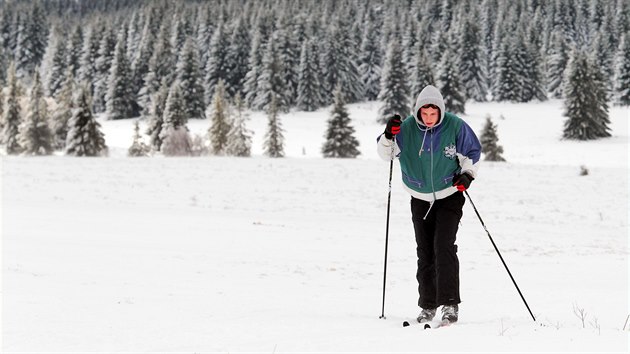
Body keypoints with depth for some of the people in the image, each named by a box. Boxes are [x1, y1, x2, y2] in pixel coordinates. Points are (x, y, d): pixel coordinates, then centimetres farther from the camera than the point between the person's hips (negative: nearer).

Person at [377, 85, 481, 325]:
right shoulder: (407, 128, -9)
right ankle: (428, 305, 15)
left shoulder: (455, 127, -12)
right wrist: (388, 136, -21)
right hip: (421, 199, 3)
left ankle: (450, 304, -16)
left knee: (443, 246, -16)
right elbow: (386, 154, -2)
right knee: (425, 252, 5)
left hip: (450, 196, -3)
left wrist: (468, 174, -13)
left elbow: (472, 152, 2)